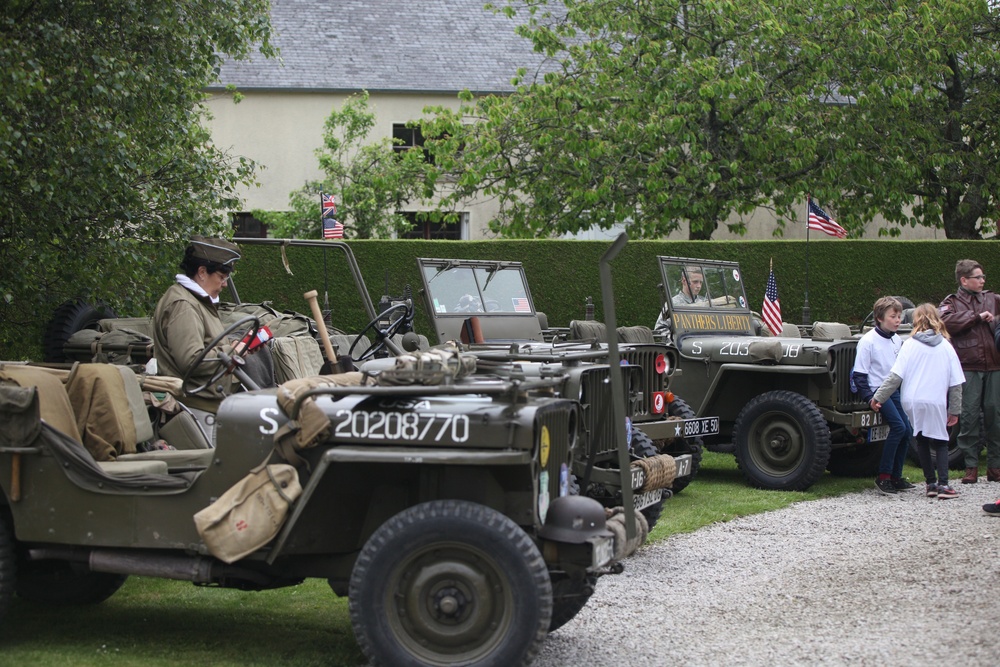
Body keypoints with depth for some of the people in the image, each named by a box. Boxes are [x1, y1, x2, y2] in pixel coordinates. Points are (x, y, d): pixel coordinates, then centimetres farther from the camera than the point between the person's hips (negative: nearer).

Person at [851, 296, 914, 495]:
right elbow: (859, 374, -12)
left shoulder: (897, 340, 9)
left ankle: (896, 476, 11)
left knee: (907, 431, -1)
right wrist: (869, 397, -20)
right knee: (898, 427, -21)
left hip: (893, 390, 7)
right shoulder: (868, 341, -12)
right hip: (876, 391, -7)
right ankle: (883, 477, -14)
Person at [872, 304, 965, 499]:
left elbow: (895, 376, -7)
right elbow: (956, 382, 4)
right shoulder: (946, 347, 3)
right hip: (936, 402, 0)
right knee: (940, 442, 10)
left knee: (921, 441, 16)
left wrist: (879, 397, -2)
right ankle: (942, 484, -5)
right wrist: (954, 410, 11)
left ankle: (931, 483, 13)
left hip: (912, 402, 0)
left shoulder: (910, 345, -1)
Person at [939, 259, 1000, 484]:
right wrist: (977, 317, -11)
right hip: (968, 368, -3)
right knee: (969, 417, -2)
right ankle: (971, 467, 4)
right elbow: (946, 322, -14)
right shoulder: (951, 303, 6)